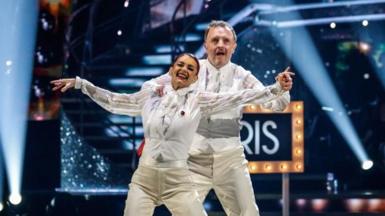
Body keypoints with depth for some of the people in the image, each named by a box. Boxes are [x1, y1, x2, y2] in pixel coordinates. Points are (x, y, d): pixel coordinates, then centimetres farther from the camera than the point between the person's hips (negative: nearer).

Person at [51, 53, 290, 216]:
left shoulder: (198, 100, 0)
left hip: (178, 180, -1)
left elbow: (236, 98, -7)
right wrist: (78, 83, 17)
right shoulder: (151, 96, 7)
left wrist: (276, 89, -15)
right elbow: (113, 101, 16)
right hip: (144, 177, 1)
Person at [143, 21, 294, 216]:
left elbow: (273, 103, -10)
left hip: (230, 158, 1)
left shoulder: (241, 76, -1)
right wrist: (155, 89, -20)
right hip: (194, 158, 0)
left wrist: (282, 89, -33)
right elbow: (148, 85, 4)